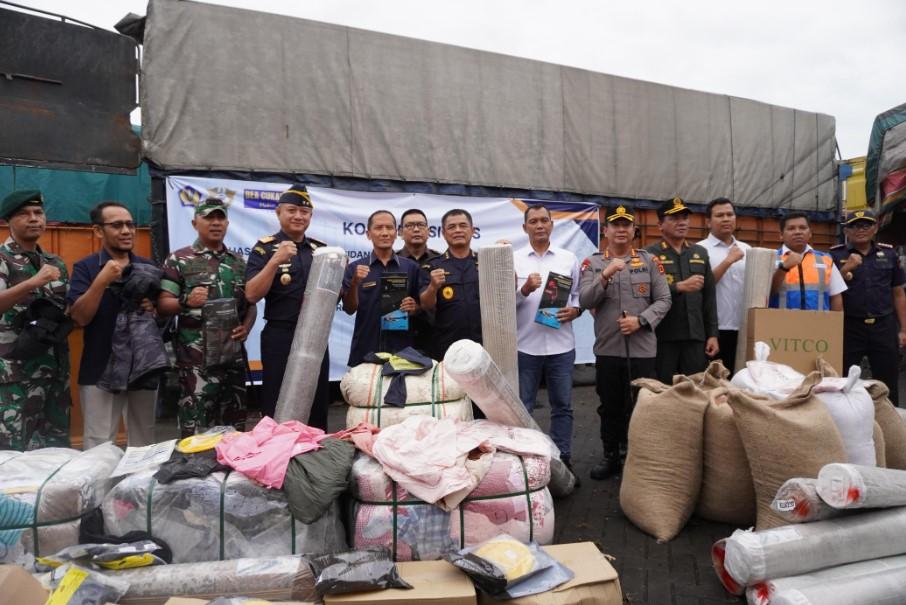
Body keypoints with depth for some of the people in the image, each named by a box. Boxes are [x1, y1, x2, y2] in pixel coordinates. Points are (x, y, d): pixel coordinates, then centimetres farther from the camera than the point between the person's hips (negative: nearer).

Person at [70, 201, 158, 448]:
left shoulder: (149, 266, 8)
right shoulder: (85, 267, -3)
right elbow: (80, 317, -13)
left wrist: (155, 308, -8)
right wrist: (102, 281, -23)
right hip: (100, 371, -3)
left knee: (144, 443, 14)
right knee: (99, 446, 3)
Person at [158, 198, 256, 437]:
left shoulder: (238, 261, 13)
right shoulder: (178, 260, -1)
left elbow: (250, 302, 16)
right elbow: (163, 304, -5)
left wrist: (246, 326, -2)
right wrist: (186, 301, -25)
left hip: (234, 356, 5)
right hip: (197, 359, -5)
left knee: (234, 427, 12)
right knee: (196, 429, -4)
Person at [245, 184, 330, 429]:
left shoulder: (321, 249, 9)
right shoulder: (264, 248, -4)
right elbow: (252, 295, -13)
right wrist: (275, 261, -23)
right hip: (280, 338, -4)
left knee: (318, 405, 14)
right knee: (277, 407, 4)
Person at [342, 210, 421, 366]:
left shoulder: (411, 267, 3)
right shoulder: (354, 268, 1)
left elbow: (422, 307, 9)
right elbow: (350, 309, -3)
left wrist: (414, 308, -12)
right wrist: (354, 283, -19)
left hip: (402, 349, 1)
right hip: (364, 351, -1)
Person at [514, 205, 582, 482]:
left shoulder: (569, 259, 8)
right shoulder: (513, 259, 3)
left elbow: (580, 294, 9)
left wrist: (574, 310, -11)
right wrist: (525, 289, -19)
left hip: (561, 345, 2)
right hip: (524, 345, -1)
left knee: (562, 406, 9)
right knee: (522, 408, 7)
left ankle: (563, 460, 22)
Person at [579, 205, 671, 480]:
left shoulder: (649, 261, 4)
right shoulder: (592, 263, 4)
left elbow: (664, 300, 1)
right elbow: (584, 301, -7)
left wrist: (641, 320, -14)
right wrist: (605, 275, -20)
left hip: (643, 348, 0)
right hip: (607, 349, 1)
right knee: (610, 407, 12)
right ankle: (610, 457, 27)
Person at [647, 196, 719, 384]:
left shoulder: (700, 253, 14)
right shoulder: (650, 254, -2)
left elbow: (709, 297, 13)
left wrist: (712, 334, 9)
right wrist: (680, 286, -21)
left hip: (696, 336, 5)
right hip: (663, 338, -4)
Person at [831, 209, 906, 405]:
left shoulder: (889, 254, 9)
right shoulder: (835, 255, 1)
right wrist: (846, 268, -19)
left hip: (884, 326, 2)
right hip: (848, 327, -2)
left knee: (888, 384, 8)